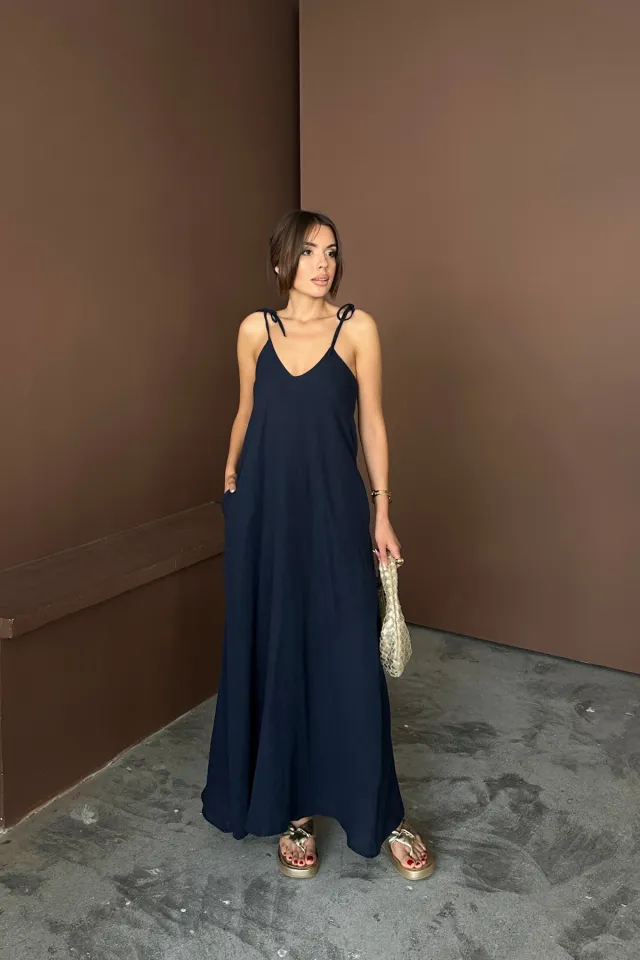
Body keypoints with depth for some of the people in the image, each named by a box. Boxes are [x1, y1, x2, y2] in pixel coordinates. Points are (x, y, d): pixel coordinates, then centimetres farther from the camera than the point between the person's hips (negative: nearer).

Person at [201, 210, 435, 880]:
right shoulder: (256, 329, 6)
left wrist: (383, 514, -1)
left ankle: (380, 815, 19)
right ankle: (290, 808, 25)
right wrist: (230, 482, 14)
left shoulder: (358, 328, 0)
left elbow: (372, 423, 1)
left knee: (349, 660, 1)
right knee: (273, 656, 8)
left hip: (333, 510, -2)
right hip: (266, 510, 2)